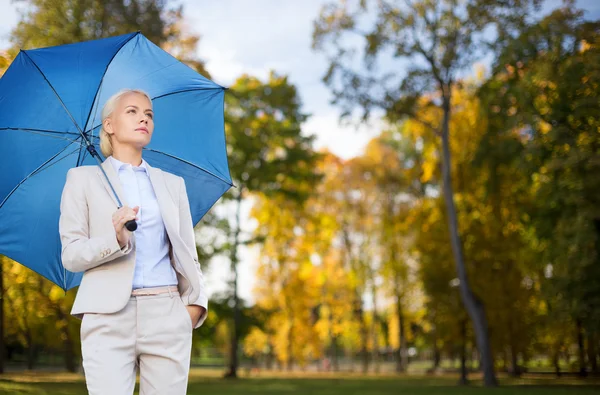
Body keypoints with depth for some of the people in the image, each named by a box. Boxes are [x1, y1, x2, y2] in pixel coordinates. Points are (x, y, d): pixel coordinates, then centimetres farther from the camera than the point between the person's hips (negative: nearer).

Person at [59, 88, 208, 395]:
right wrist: (115, 239, -16)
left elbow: (188, 252, 15)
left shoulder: (173, 184, 18)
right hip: (110, 316, -2)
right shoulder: (83, 179, 10)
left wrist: (196, 302, -2)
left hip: (167, 316, 3)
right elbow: (70, 255, 3)